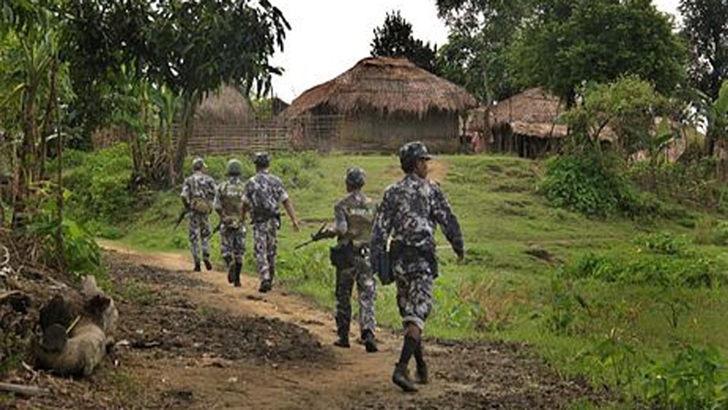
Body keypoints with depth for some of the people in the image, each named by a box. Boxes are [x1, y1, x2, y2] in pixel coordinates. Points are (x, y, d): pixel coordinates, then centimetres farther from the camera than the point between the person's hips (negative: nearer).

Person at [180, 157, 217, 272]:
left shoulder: (188, 180, 3)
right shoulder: (209, 179, 4)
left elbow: (184, 196, -9)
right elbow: (214, 194, -4)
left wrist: (187, 207, 7)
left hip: (194, 210, 0)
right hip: (205, 210, 0)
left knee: (194, 237, 6)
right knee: (205, 235, 17)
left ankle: (197, 263, 2)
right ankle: (206, 257, -2)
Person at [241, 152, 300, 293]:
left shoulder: (251, 182, -5)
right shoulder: (276, 181, 1)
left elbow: (245, 204, 4)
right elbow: (286, 201, -2)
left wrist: (242, 217, 24)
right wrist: (294, 220, -1)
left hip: (259, 223, -3)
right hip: (273, 221, 3)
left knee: (260, 252, -1)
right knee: (271, 252, 14)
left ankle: (265, 279, -16)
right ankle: (269, 280, 21)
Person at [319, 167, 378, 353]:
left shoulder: (341, 204, -5)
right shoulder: (372, 205, 4)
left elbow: (341, 229, -16)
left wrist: (330, 232, 3)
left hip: (346, 254, -2)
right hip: (366, 254, 2)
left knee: (343, 297, 12)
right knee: (367, 297, -1)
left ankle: (343, 336, 18)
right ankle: (368, 333, -17)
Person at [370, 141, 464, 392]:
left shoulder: (391, 192, 7)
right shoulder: (430, 190, -4)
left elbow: (379, 230, 2)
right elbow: (449, 222, -1)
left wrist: (377, 265, 4)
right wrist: (459, 248, 15)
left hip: (398, 260, 5)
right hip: (421, 260, -5)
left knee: (409, 315, 15)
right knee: (417, 317, -8)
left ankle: (422, 370, 21)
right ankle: (401, 369, -22)